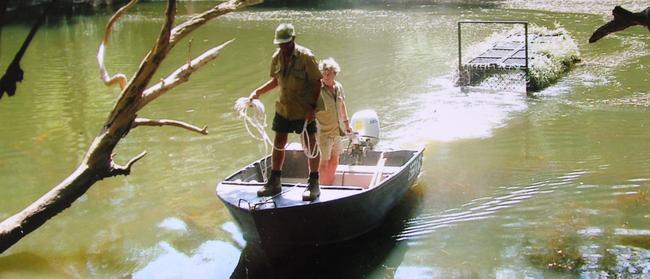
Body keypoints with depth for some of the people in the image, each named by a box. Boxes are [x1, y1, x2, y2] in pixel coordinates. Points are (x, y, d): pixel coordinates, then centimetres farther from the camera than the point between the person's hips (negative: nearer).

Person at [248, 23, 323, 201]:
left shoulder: (306, 57, -16)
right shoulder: (277, 57, 2)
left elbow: (316, 83, -13)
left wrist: (313, 107, -19)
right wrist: (258, 92, 6)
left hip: (304, 111, -6)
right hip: (283, 108, 6)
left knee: (310, 145, 3)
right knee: (278, 144, 10)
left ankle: (314, 184, 13)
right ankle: (274, 182, 22)